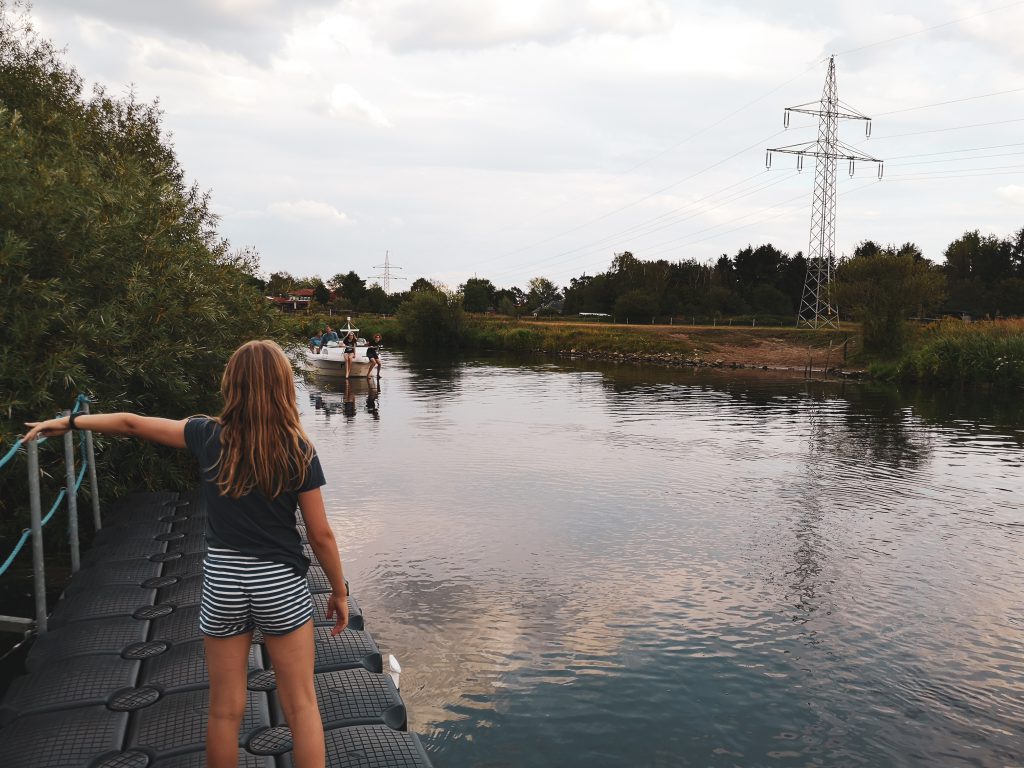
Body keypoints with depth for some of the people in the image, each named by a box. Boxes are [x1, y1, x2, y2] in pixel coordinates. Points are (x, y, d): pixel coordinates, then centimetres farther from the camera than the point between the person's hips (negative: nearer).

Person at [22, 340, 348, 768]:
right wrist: (339, 591, 5)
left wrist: (69, 422, 23)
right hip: (281, 582, -2)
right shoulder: (297, 449, -11)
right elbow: (320, 534, -8)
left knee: (226, 708, 16)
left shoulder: (209, 437, -5)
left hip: (221, 582, 2)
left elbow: (133, 423, 7)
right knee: (302, 704, 10)